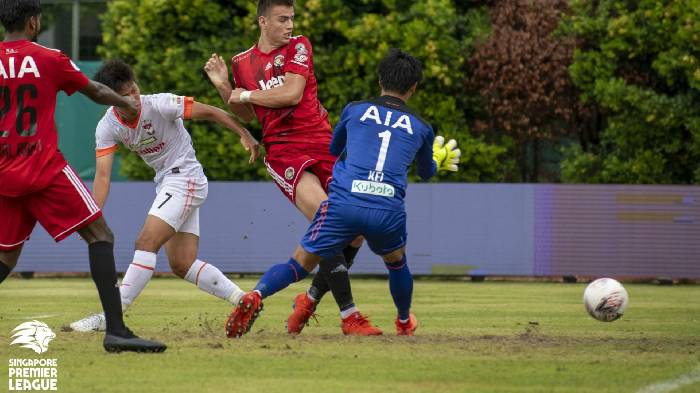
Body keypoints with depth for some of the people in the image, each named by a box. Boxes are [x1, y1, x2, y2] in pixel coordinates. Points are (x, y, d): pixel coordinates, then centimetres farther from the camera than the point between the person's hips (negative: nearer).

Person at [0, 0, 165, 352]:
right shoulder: (49, 59, -3)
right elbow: (95, 92, 12)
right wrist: (125, 103, 31)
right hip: (44, 169, -4)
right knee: (100, 236, -2)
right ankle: (116, 330, -13)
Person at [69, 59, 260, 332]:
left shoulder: (160, 105, -20)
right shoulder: (107, 128, -6)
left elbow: (209, 113, -12)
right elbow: (103, 175, -11)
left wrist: (244, 135, -15)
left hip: (186, 178, -7)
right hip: (165, 183, 7)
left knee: (146, 243, -18)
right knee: (182, 265, 6)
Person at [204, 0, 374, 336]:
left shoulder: (299, 46, 4)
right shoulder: (242, 63, 10)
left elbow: (292, 94, -8)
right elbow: (249, 115, 22)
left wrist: (246, 94, 0)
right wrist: (223, 86, 7)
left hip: (322, 143, 2)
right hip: (283, 151, -2)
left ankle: (311, 299, 18)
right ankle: (349, 316, -22)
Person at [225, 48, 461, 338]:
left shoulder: (355, 110, 16)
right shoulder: (421, 128, 18)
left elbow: (333, 149, 35)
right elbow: (426, 172, 39)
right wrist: (439, 159, 62)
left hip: (342, 203, -1)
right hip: (388, 213, 1)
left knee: (301, 263, 7)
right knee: (396, 261, 32)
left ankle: (256, 295, -20)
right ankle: (404, 323, 49)